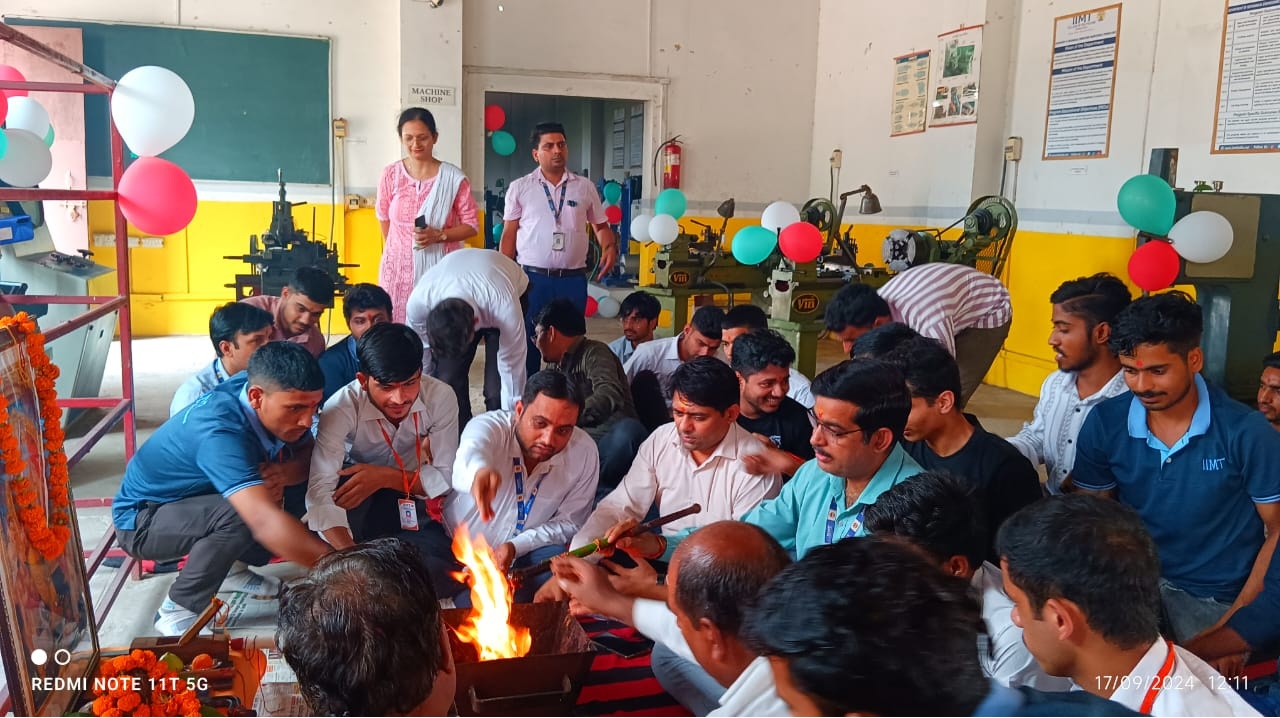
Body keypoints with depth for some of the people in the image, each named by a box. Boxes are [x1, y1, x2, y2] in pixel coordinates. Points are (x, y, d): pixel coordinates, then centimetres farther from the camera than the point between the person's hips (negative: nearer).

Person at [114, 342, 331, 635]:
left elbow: (309, 453, -5)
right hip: (141, 521, -8)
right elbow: (266, 523, -50)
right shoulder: (219, 432, -38)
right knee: (239, 515, -32)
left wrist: (286, 471, -29)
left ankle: (233, 568, 10)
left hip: (194, 498, 8)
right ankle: (178, 610, -13)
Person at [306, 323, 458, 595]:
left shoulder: (441, 397, -23)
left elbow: (445, 477, -14)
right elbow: (320, 491, -39)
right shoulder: (341, 407, -29)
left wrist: (385, 477, -31)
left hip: (413, 490, 2)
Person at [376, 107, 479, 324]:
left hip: (439, 267, -2)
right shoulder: (391, 175, 1)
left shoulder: (453, 178, -5)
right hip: (399, 267, 2)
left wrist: (438, 236, -15)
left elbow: (472, 226, -2)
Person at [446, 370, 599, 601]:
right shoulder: (491, 426, -22)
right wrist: (479, 470, -73)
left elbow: (569, 523, -5)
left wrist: (516, 546, -20)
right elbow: (471, 453, -47)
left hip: (526, 554, 2)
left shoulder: (584, 452, -13)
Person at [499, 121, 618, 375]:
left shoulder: (585, 187, 8)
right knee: (528, 341, 3)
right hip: (532, 277, -1)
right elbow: (509, 234, 4)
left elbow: (600, 225, 14)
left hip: (573, 278, 2)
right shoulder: (519, 187, 3)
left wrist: (610, 246, -7)